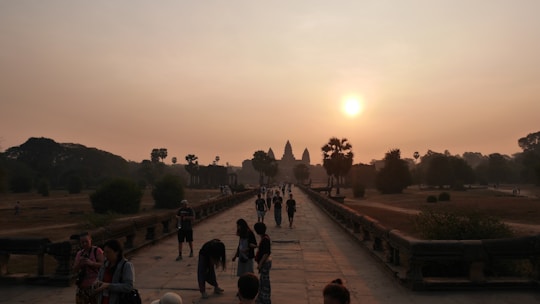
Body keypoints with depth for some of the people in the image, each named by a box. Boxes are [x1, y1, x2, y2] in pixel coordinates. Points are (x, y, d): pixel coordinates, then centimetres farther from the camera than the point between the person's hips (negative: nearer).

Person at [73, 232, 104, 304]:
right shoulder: (79, 253, 15)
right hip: (82, 285, 6)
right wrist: (79, 263, -8)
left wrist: (91, 263, -26)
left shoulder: (97, 251, -5)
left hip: (94, 285, -6)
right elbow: (75, 269, 12)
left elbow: (104, 265, -12)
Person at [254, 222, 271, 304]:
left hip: (265, 263, -10)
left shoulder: (265, 239, -25)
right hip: (264, 262, 10)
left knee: (265, 281, 3)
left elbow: (266, 253, -25)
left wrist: (260, 264, -19)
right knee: (262, 280, 20)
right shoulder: (265, 237, 4)